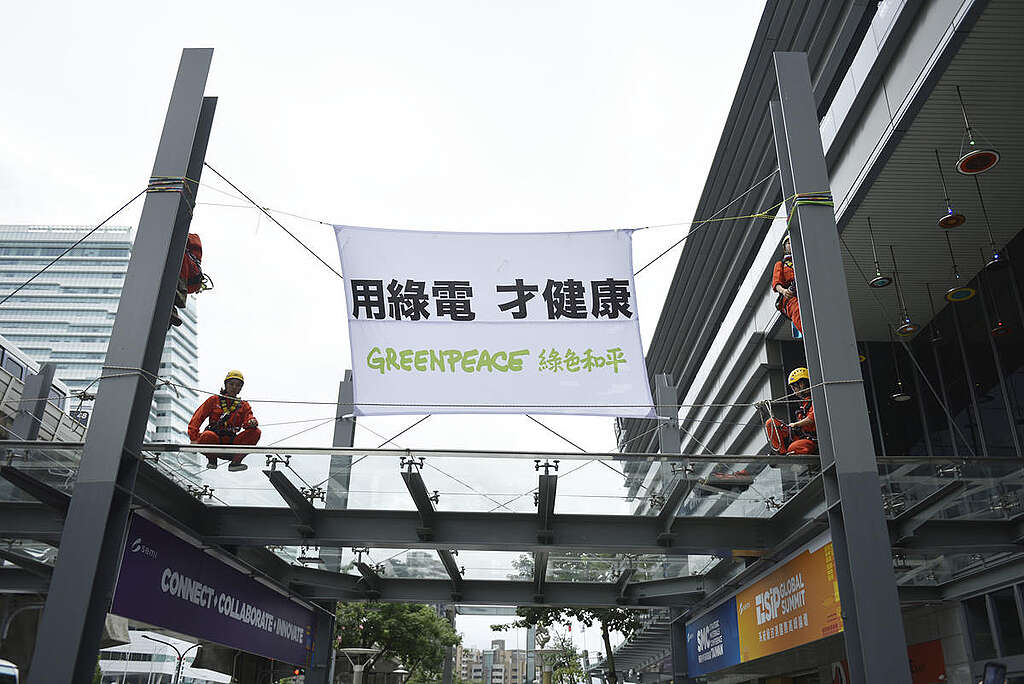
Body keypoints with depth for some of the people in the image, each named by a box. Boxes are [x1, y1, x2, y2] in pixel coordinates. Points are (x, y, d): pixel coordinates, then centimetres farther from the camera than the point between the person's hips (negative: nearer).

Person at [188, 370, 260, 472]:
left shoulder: (244, 406, 18)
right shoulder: (214, 400, 12)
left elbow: (248, 418, 1)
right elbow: (198, 417, 5)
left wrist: (251, 422, -26)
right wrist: (194, 437, -9)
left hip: (231, 443, 2)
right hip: (213, 441, -2)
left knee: (255, 432, -20)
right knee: (208, 436, -38)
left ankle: (235, 461, -21)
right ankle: (211, 459, -5)